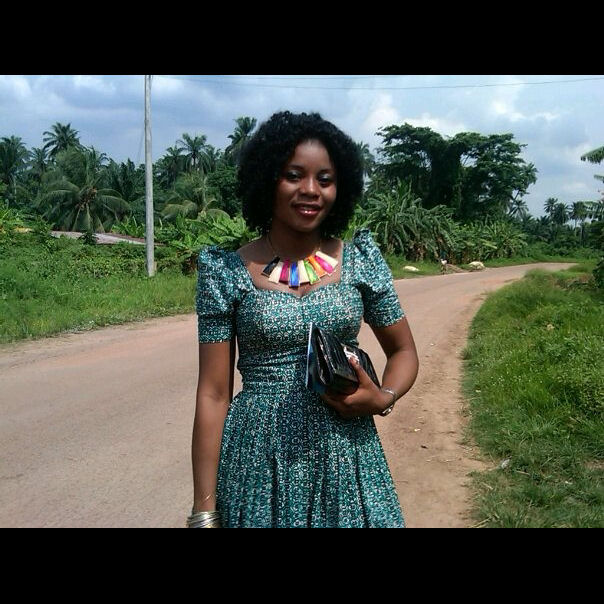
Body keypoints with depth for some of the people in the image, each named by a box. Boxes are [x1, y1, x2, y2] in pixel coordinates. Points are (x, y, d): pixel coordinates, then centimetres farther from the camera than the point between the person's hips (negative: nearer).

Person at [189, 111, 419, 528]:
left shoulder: (361, 258, 0)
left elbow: (403, 351, 10)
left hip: (347, 462, 2)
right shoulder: (226, 271, -6)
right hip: (259, 466, -1)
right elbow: (214, 393, -5)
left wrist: (383, 399, -11)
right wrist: (205, 511, -7)